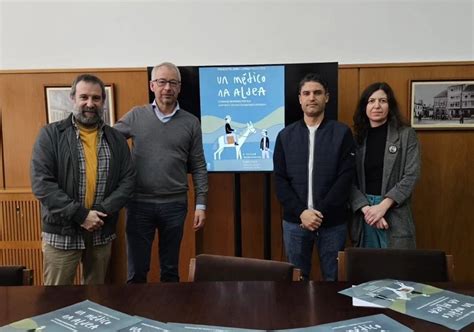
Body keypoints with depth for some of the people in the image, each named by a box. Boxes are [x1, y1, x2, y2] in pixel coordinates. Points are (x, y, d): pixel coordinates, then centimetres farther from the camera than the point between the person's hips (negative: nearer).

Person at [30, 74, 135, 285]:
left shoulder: (116, 139, 6)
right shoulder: (51, 134, -4)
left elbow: (128, 180, 1)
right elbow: (41, 183, -11)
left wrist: (102, 211, -13)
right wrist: (80, 214, -17)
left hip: (102, 232, 3)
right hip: (61, 232, -2)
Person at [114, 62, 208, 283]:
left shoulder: (191, 122, 3)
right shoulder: (135, 116, 2)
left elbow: (198, 167, 3)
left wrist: (201, 204, -1)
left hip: (175, 205, 1)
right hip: (139, 204, 0)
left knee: (170, 270, 15)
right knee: (137, 271, 10)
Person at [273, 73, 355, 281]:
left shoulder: (342, 133, 0)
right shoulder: (286, 135, 5)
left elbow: (345, 178, -7)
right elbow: (280, 180, 1)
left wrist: (321, 212, -14)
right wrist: (301, 211, -12)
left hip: (333, 221, -1)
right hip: (295, 221, 2)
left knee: (333, 279, 11)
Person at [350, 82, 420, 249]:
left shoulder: (406, 134, 0)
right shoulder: (357, 136, 6)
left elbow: (411, 176, -7)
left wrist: (383, 206, -15)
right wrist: (366, 208, -14)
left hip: (395, 212, -2)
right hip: (362, 213, 2)